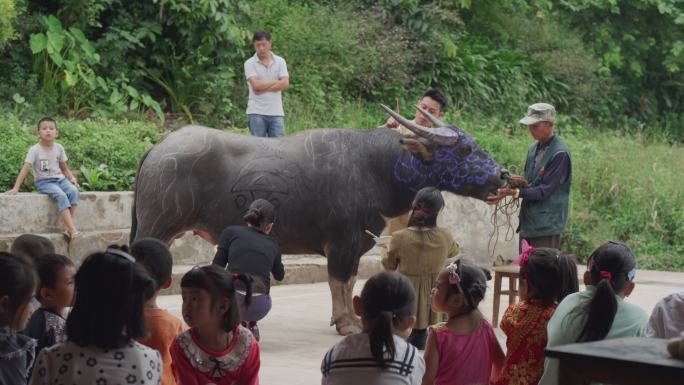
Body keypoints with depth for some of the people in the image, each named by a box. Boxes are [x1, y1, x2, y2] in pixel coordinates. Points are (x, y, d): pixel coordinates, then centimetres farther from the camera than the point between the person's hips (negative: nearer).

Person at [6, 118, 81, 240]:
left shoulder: (59, 148, 3)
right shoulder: (35, 150, -10)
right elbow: (25, 169, -15)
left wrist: (72, 178, -6)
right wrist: (15, 188, -22)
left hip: (59, 178, 4)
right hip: (44, 182, -4)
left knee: (73, 191, -28)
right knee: (61, 196, -33)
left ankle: (67, 227, -28)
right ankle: (73, 230, -39)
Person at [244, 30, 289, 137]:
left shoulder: (280, 61, 8)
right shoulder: (250, 63, 1)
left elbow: (285, 84, -6)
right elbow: (256, 85, -14)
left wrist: (263, 87, -11)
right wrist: (275, 82, -5)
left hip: (276, 112, 2)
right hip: (256, 112, -2)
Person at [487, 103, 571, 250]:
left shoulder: (559, 154, -14)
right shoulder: (534, 149, 11)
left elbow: (545, 190, -17)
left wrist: (514, 192, -27)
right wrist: (521, 182, -6)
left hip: (547, 226, -8)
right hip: (528, 222, 8)